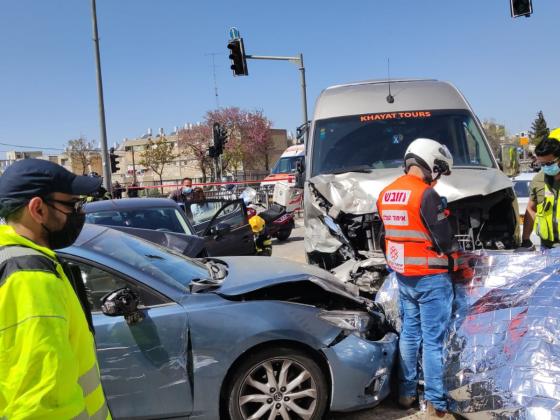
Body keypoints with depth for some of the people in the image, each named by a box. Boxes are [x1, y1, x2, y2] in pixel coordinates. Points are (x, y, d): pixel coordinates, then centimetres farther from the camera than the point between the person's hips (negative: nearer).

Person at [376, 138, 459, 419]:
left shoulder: (386, 195, 5)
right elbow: (444, 239, -15)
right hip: (431, 279, -7)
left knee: (409, 333, 18)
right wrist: (457, 260, 3)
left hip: (403, 277, 7)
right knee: (432, 341, 2)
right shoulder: (426, 195, -19)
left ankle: (406, 393, 28)